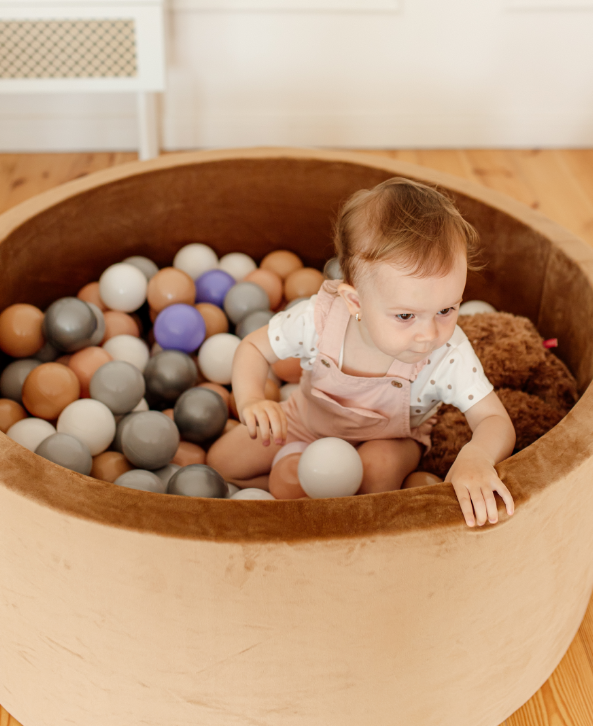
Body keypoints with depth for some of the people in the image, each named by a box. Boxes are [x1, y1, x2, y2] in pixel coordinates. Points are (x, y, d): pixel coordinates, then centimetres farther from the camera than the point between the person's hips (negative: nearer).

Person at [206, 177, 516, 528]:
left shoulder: (450, 355, -36)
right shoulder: (318, 318, -34)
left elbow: (495, 421, -34)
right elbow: (254, 348, -16)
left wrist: (475, 456, -59)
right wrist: (251, 401, -38)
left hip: (388, 440, -2)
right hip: (308, 421, 3)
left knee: (379, 465, -37)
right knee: (222, 462, 0)